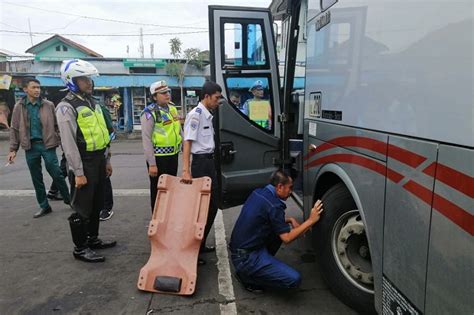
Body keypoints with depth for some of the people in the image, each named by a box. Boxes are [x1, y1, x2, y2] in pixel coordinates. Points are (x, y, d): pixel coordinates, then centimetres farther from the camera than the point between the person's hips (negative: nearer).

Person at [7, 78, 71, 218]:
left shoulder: (48, 105, 0)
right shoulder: (19, 107, 4)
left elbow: (57, 125, 3)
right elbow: (15, 129, 7)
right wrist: (13, 149, 2)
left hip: (47, 145, -2)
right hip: (30, 147, 3)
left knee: (56, 174, -1)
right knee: (36, 178, 10)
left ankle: (69, 199, 18)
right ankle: (44, 206, 23)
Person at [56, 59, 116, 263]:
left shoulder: (92, 102, 13)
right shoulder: (66, 107, -13)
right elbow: (69, 143, -17)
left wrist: (106, 160, 17)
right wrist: (78, 172, -19)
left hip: (98, 160, 8)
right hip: (84, 162, -8)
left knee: (97, 204, 17)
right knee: (82, 208, 1)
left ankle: (93, 239, 33)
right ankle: (80, 248, 16)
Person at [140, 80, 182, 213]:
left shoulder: (172, 108, 9)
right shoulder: (150, 113, -14)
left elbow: (179, 130, 19)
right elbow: (146, 139, -17)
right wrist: (152, 163, -20)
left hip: (173, 155, 7)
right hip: (158, 157, -7)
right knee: (158, 190, 5)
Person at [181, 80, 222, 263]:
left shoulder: (208, 115, 14)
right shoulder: (196, 114, -14)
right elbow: (187, 142, -21)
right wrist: (186, 170, -28)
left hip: (209, 161, 10)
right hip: (201, 162, -10)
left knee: (212, 205, 15)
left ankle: (201, 244, 28)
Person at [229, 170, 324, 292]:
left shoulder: (258, 193, 7)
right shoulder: (273, 205, -19)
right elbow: (287, 238, -13)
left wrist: (290, 220, 10)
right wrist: (310, 220, -9)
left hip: (237, 249, 9)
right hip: (246, 258, -9)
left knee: (280, 229, 19)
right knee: (294, 279, -12)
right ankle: (248, 277, 2)